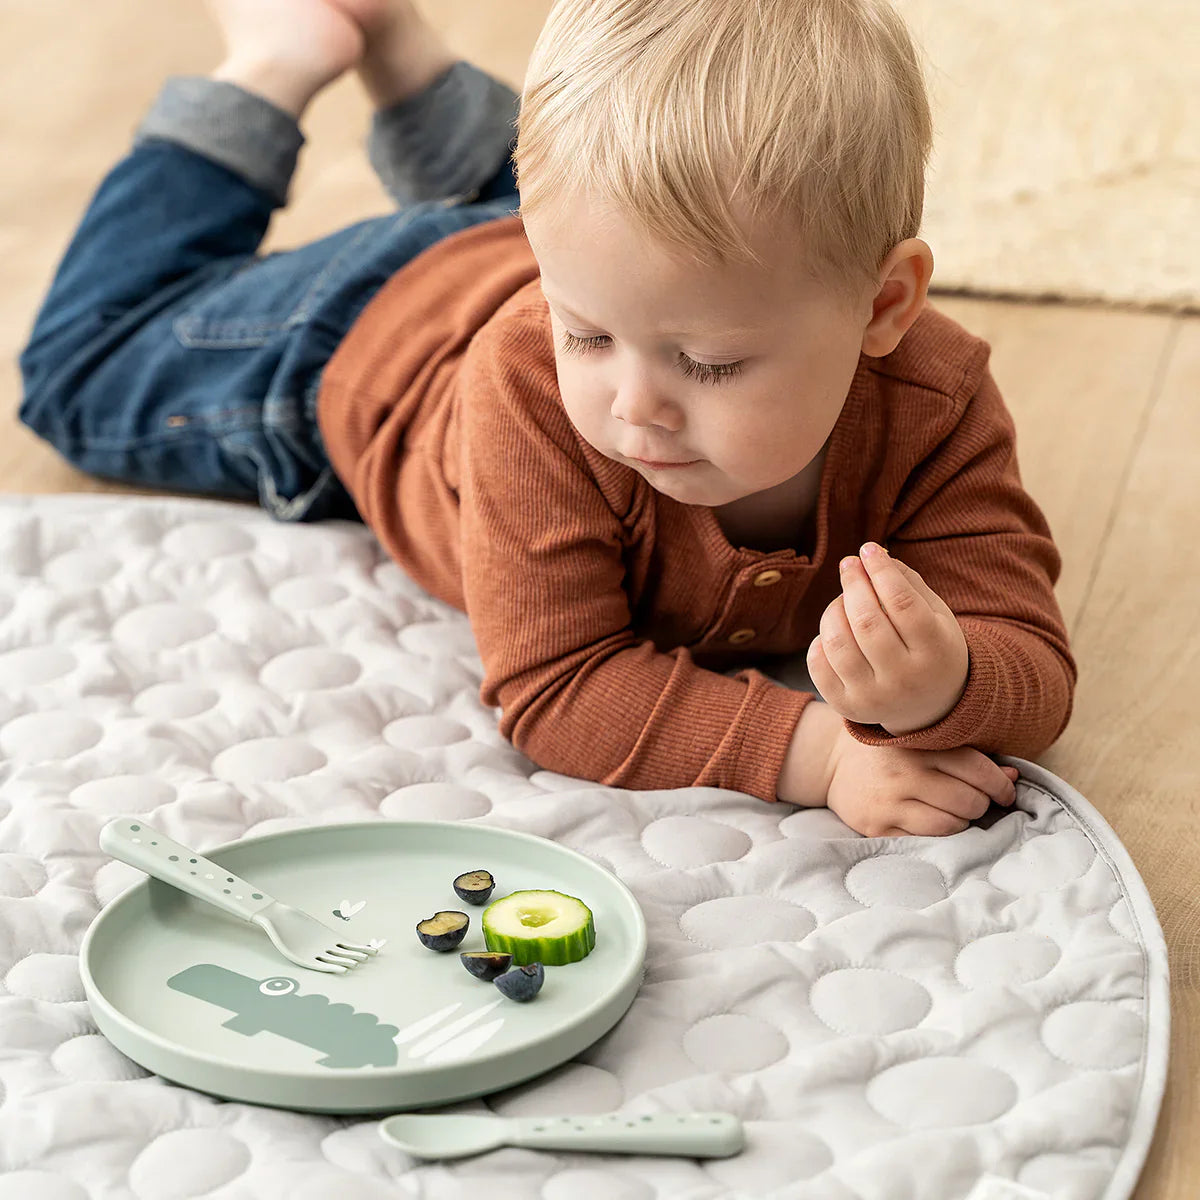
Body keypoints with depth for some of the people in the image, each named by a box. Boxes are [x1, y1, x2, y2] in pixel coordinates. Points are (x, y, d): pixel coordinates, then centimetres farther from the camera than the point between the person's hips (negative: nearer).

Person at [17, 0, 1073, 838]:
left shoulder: (934, 407, -41)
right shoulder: (532, 383, -48)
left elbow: (1036, 670, -40)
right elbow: (554, 682, -45)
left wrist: (945, 689, -65)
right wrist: (815, 749, -58)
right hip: (372, 340, -3)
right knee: (88, 369, 24)